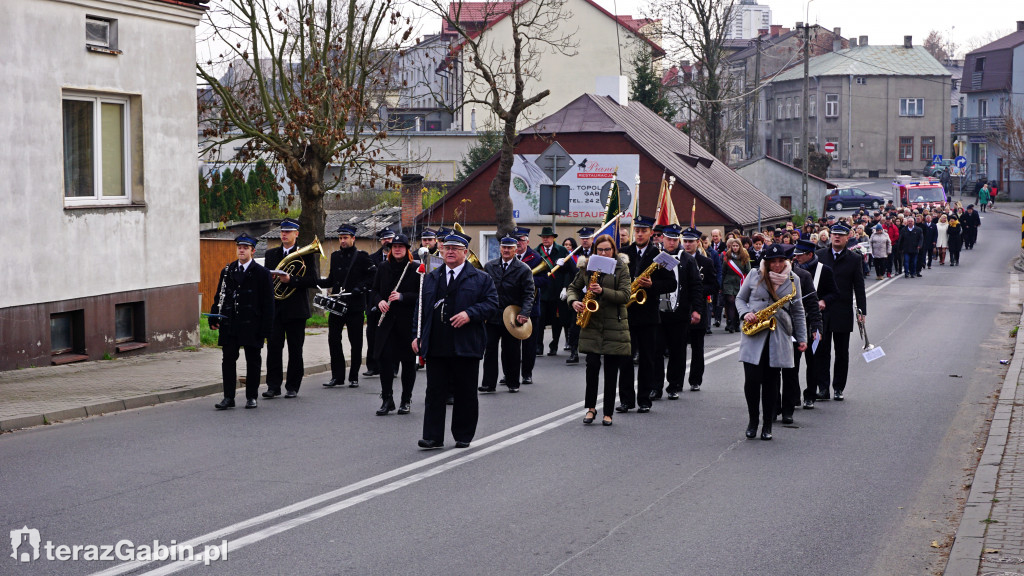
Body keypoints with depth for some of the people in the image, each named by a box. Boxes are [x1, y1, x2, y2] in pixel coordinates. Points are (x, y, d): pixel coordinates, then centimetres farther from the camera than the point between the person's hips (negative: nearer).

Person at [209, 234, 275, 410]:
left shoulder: (261, 273, 0)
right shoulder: (227, 271, 11)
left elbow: (268, 303, -2)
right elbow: (219, 297, 13)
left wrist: (265, 328, -9)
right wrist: (214, 319, 3)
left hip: (251, 324, -3)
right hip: (229, 325, 3)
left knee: (252, 361, 5)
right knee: (228, 360, 0)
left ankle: (251, 397, 15)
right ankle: (228, 397, 4)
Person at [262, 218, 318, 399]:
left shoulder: (305, 255, 1)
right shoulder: (271, 254, 14)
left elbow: (313, 281, -7)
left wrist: (291, 279, -19)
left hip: (296, 309, -3)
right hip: (275, 309, 3)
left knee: (295, 350, 3)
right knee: (273, 347, -3)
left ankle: (292, 387, 11)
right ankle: (273, 386, 2)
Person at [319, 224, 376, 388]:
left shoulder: (362, 256, -1)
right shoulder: (335, 256, 14)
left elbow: (373, 276, -4)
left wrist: (361, 288, -17)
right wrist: (319, 282, 1)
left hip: (355, 306, -4)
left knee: (355, 342, 2)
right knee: (333, 339, -1)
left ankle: (354, 377, 11)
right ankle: (337, 376, 7)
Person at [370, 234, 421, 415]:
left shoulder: (415, 269, -2)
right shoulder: (383, 268, 10)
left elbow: (422, 295, -6)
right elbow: (374, 291, 15)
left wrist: (402, 297, -18)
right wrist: (379, 301, -7)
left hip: (409, 321, -3)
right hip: (387, 321, 3)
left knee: (408, 360, 4)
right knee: (384, 358, -4)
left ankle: (406, 400, 16)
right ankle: (387, 399, 4)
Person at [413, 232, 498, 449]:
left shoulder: (481, 279, 5)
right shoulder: (430, 278, 16)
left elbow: (492, 304, -2)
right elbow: (420, 308, 16)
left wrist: (470, 313, -18)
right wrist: (417, 335, 7)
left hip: (466, 348, -2)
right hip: (436, 347, 2)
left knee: (465, 393, 5)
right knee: (435, 391, 0)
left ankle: (463, 436, 17)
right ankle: (432, 436, 3)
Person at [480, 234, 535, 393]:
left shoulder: (524, 269, -2)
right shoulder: (489, 266, 7)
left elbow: (528, 294, -6)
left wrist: (524, 313, -19)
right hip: (492, 316, 2)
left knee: (512, 352, 5)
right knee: (490, 349, -3)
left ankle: (513, 383, 17)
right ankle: (489, 383, 1)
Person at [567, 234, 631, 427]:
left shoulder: (622, 268, 0)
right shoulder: (587, 266, 7)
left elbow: (625, 295, -8)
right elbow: (573, 287, 16)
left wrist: (603, 291, -22)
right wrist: (574, 301, -4)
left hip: (614, 324, -1)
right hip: (591, 324, 1)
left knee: (611, 369, 2)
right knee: (592, 364, -8)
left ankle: (608, 412, 10)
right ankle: (591, 408, 6)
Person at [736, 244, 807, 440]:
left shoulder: (793, 280, 8)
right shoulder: (754, 276, 4)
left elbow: (798, 312, 12)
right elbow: (740, 298, 13)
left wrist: (802, 338, 8)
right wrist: (745, 313, -8)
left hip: (779, 337, 1)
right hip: (753, 335, -1)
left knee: (771, 382, 2)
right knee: (752, 380, -8)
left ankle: (767, 426, 12)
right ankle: (752, 420, 13)